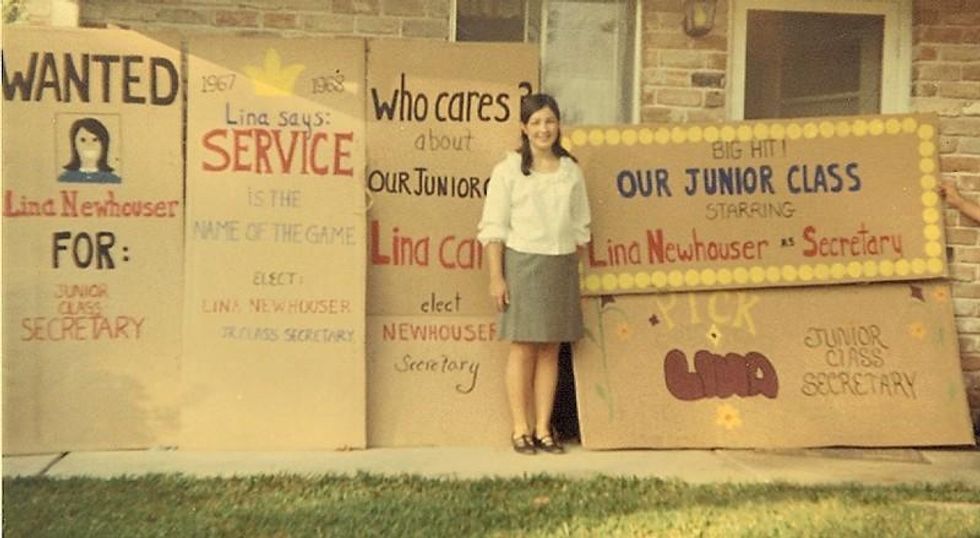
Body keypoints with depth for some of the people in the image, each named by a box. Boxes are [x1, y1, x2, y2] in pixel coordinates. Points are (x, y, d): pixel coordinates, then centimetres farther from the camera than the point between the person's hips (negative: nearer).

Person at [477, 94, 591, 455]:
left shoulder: (571, 171, 11)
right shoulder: (508, 170, -1)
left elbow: (580, 228, 15)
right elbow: (494, 228, -4)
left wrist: (575, 269, 8)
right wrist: (496, 276, -9)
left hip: (562, 266, 4)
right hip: (522, 262, -4)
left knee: (550, 350, 6)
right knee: (522, 348, -1)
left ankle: (543, 428, 14)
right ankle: (520, 429, 8)